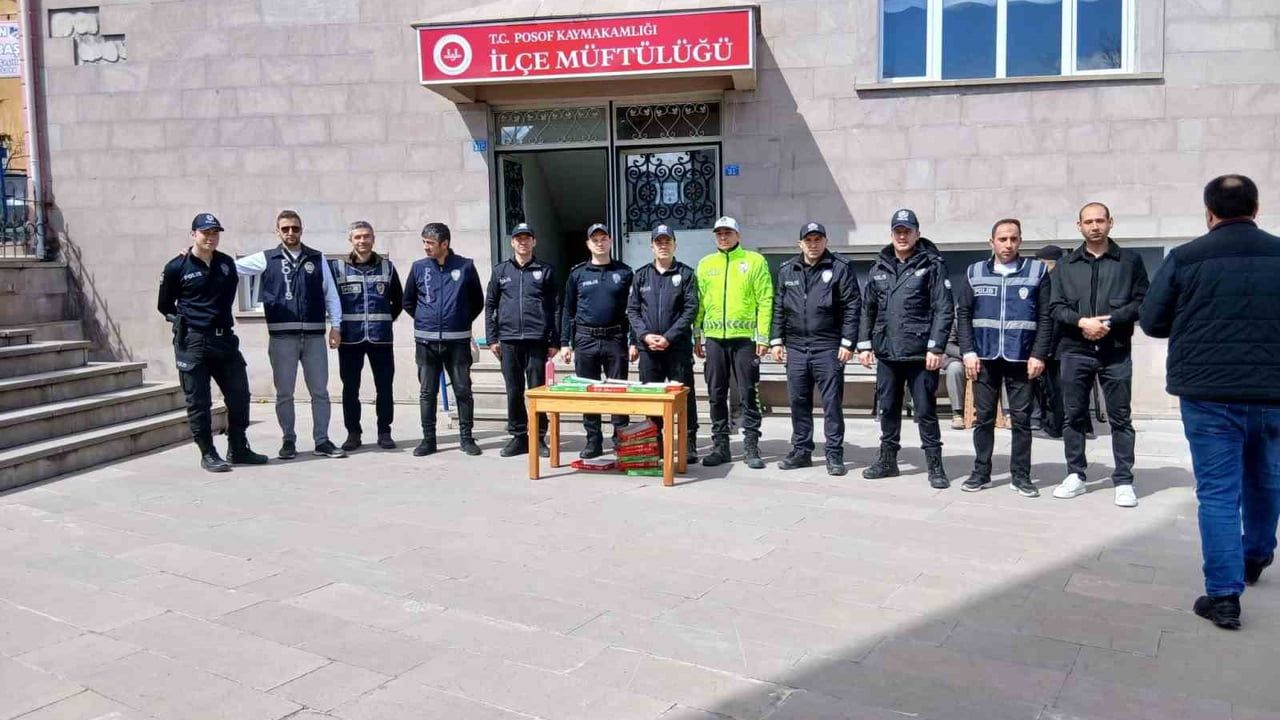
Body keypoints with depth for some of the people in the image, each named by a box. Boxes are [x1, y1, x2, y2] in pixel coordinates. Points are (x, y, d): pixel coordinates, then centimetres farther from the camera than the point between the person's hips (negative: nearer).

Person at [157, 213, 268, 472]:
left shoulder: (227, 263, 7)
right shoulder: (177, 267, -4)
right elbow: (164, 306, 7)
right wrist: (184, 322, 8)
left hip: (224, 339, 5)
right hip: (192, 343, -4)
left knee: (239, 395, 5)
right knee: (198, 401, 0)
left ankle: (238, 449, 18)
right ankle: (208, 454, 10)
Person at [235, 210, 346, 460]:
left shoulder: (317, 258, 9)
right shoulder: (266, 259, 7)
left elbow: (330, 293, 7)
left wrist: (335, 326, 1)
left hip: (314, 335, 1)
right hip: (282, 336, -1)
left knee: (320, 390, 5)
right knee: (284, 392, 5)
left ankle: (322, 441, 14)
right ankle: (288, 441, 17)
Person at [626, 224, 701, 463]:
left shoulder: (685, 273, 3)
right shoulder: (641, 275, 11)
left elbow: (691, 309, -5)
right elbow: (632, 310, 7)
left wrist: (669, 337, -14)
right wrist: (645, 335, -9)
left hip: (678, 346, -3)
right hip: (648, 347, 3)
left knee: (684, 396, 0)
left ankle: (690, 445, 7)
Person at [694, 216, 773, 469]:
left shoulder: (755, 261, 2)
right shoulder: (705, 264, 12)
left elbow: (765, 301, -3)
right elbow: (699, 303, 12)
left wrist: (763, 336, -9)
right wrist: (697, 336, 7)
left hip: (744, 337, -3)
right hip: (714, 338, 3)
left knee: (749, 394, 0)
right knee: (716, 395, 7)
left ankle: (751, 448, 8)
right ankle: (720, 446, 16)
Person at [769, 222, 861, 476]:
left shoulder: (840, 268, -1)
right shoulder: (787, 271, 11)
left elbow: (852, 307, -5)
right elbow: (778, 308, 14)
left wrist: (847, 343, -10)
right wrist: (776, 341, 7)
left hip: (828, 348, -4)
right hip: (795, 347, 4)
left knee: (832, 402, 0)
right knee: (798, 402, 10)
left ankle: (834, 454, 8)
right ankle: (801, 451, 20)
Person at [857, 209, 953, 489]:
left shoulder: (932, 265, -3)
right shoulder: (880, 268, 12)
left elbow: (944, 309, -8)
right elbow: (868, 308, 16)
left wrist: (936, 348, -14)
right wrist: (864, 344, 9)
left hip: (920, 353, -5)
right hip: (886, 352, 5)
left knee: (925, 410, 1)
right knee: (888, 408, 13)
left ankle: (935, 466, 11)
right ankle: (888, 460, 25)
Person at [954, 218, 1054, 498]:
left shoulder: (1037, 271, 3)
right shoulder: (975, 272, 7)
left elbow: (1045, 317, 1)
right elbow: (963, 314, 6)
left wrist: (1039, 354, -7)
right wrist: (968, 352, -3)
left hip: (1021, 358, -1)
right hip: (984, 357, 1)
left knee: (1021, 418, 4)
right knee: (984, 417, 6)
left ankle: (1021, 475, 13)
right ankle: (981, 472, 16)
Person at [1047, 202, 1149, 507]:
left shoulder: (1130, 261, 6)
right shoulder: (1066, 265, 11)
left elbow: (1141, 302, 0)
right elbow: (1055, 307, 5)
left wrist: (1109, 322, -13)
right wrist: (1082, 321, -13)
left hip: (1116, 351, -2)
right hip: (1075, 351, 2)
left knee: (1120, 418, 2)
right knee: (1074, 416, 7)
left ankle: (1124, 481, 8)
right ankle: (1075, 476, 17)